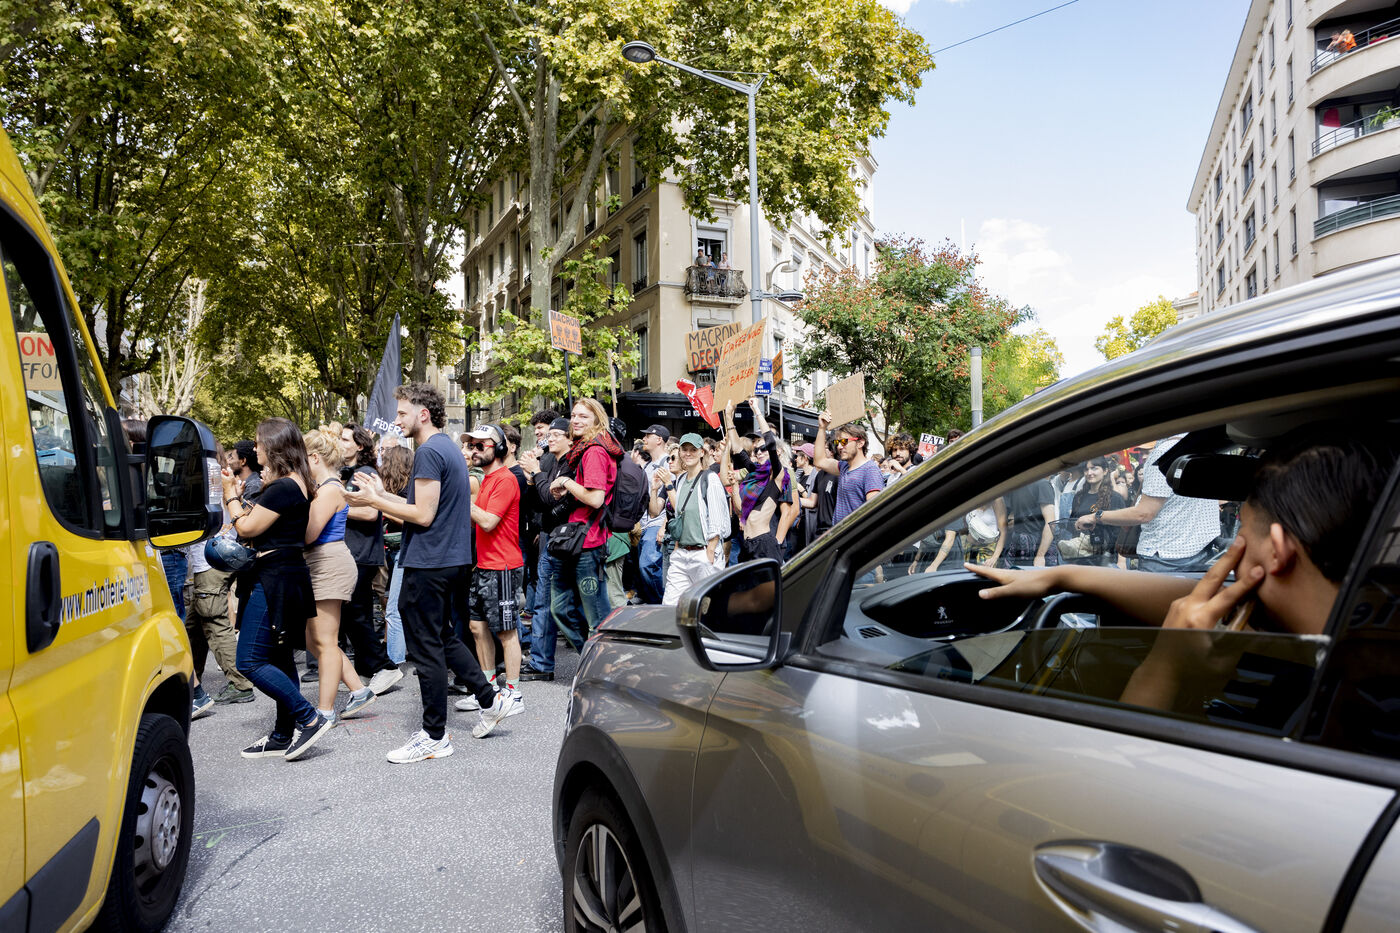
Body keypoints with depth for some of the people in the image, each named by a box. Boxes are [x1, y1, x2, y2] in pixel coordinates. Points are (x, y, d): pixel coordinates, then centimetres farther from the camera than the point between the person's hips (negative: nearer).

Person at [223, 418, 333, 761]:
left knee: (251, 661, -8)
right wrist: (239, 495, 14)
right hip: (288, 577, 11)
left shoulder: (283, 487, -18)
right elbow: (262, 524, 17)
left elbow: (247, 528, -14)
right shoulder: (295, 483, 14)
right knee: (278, 656, 14)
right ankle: (284, 735, 21)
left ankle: (310, 719, -7)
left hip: (275, 579, -11)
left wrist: (231, 496, 1)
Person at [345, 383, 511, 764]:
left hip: (428, 565, -10)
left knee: (426, 649, 0)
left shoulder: (429, 452, -16)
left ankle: (435, 736, 9)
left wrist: (374, 502, -10)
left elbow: (423, 515, -19)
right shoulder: (448, 447, 14)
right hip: (452, 560, 10)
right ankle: (490, 701, 24)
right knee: (443, 637, 21)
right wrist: (383, 494, 15)